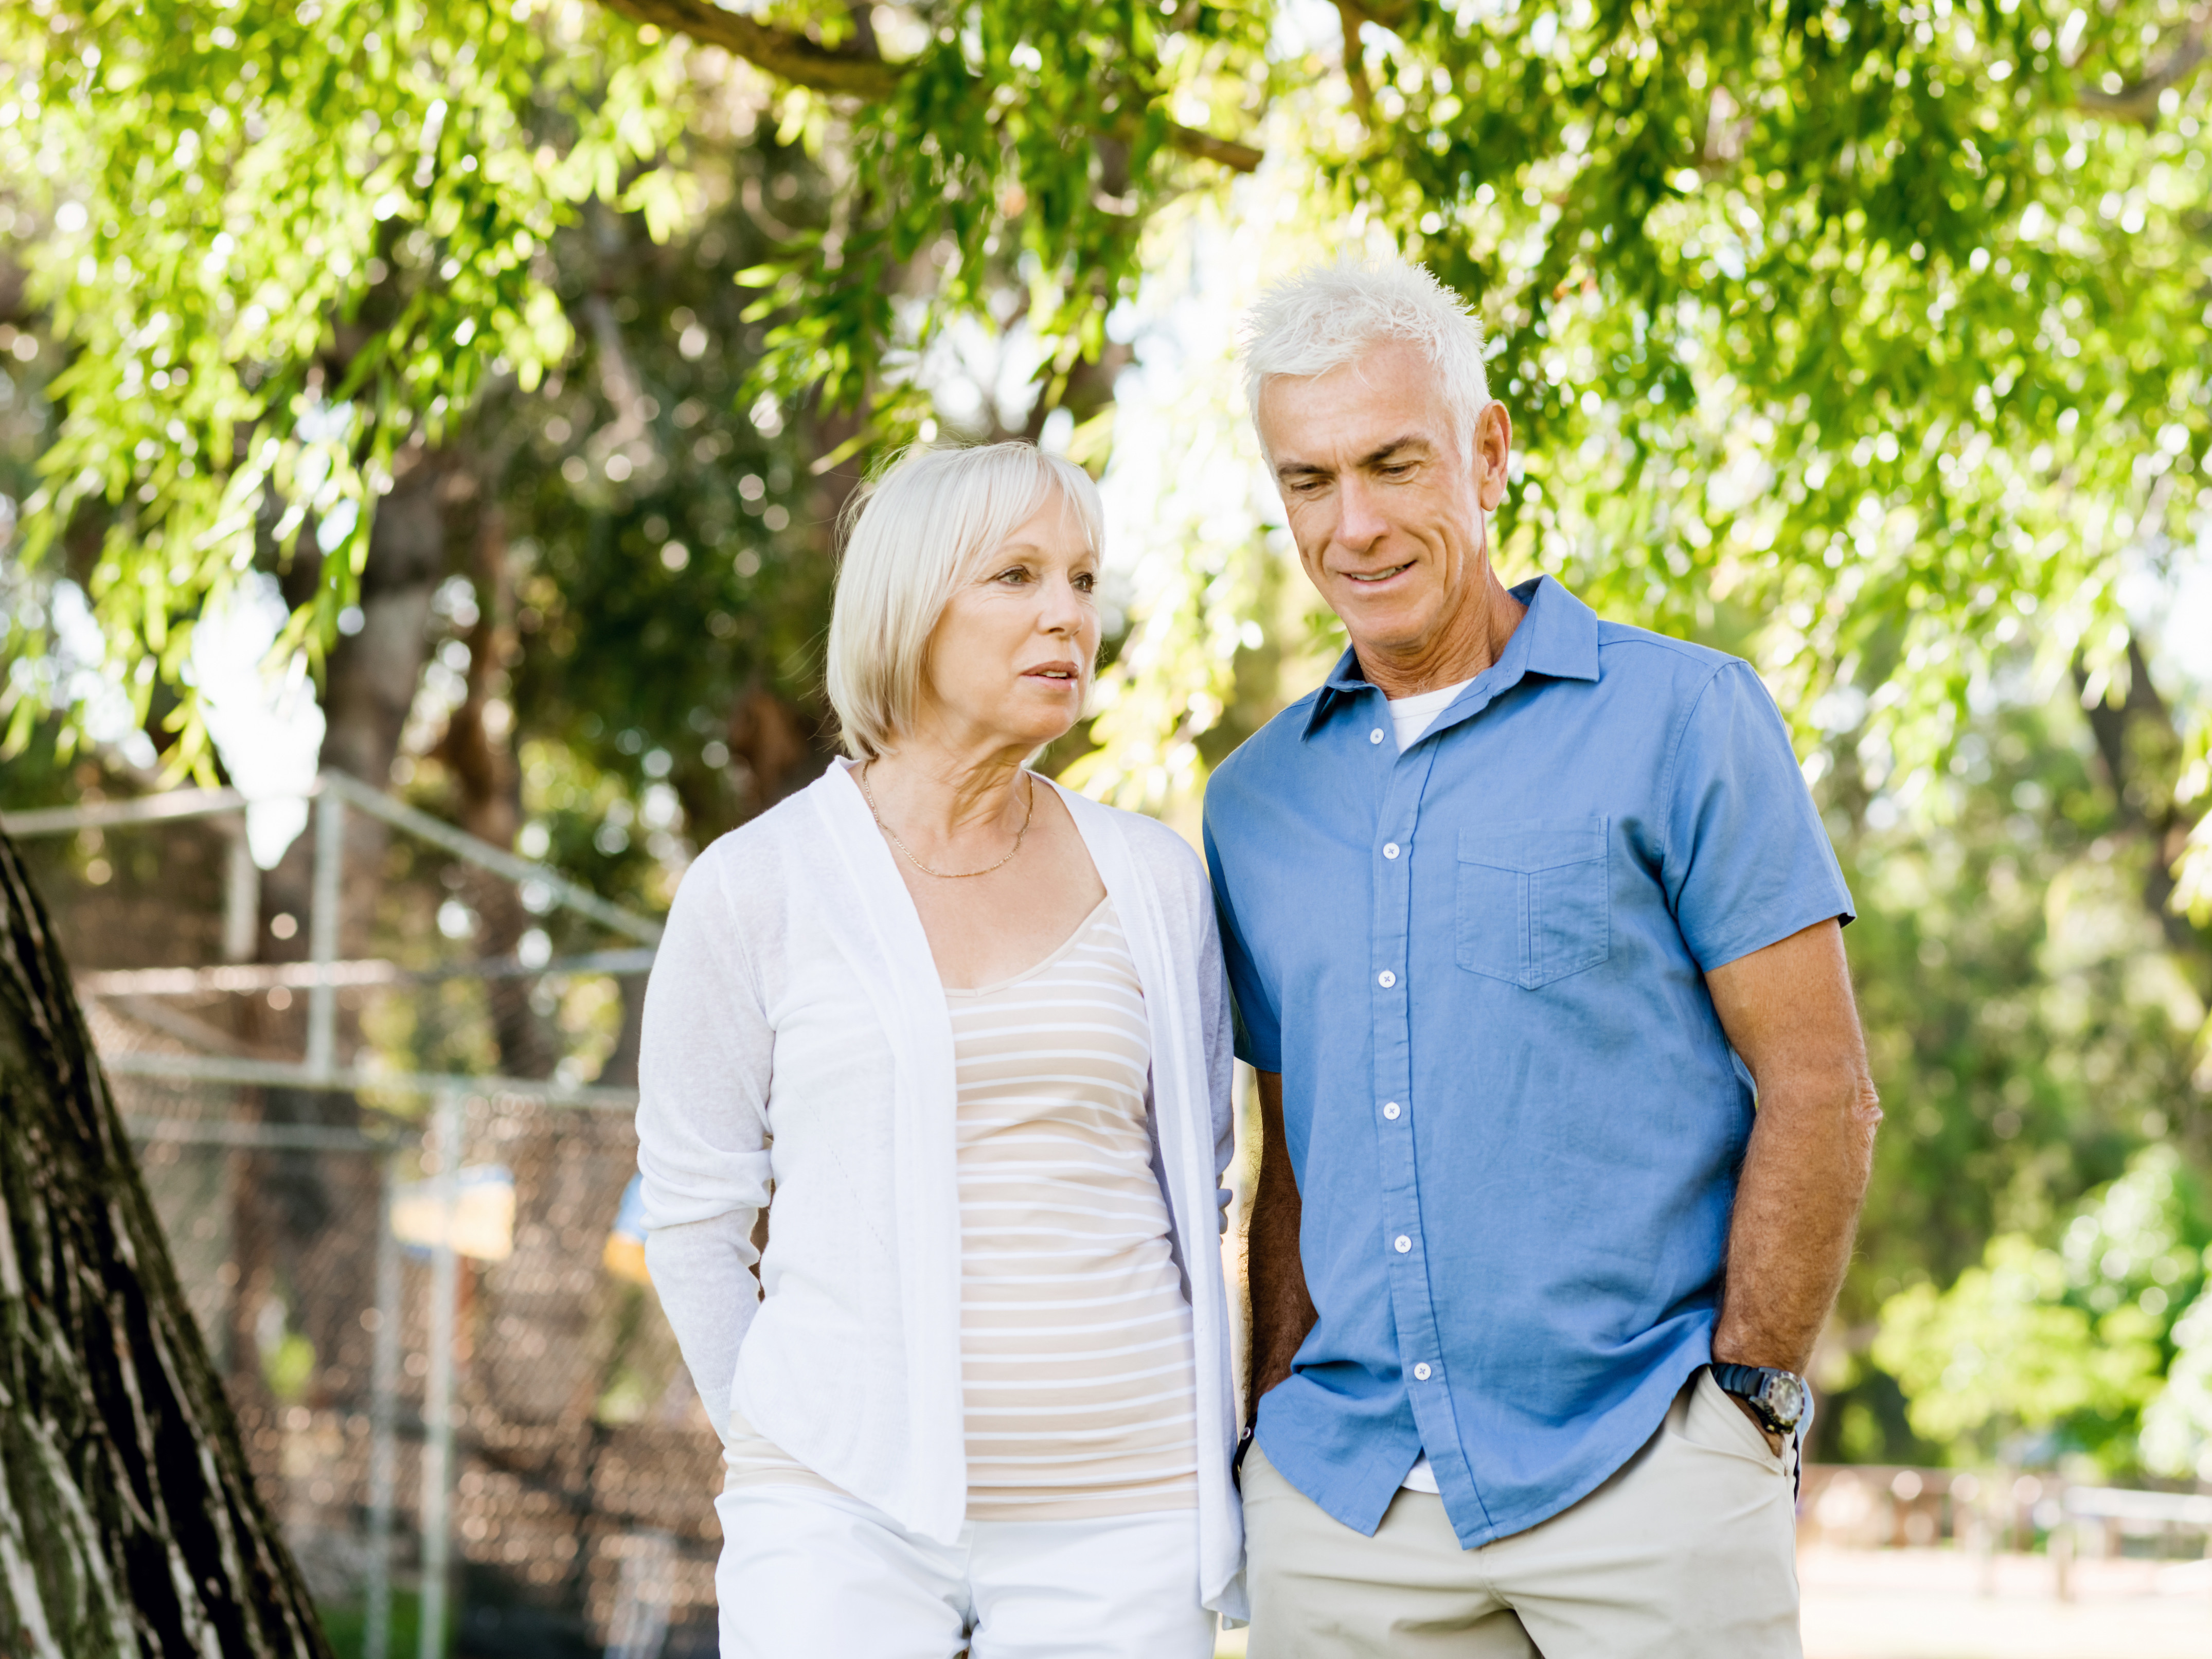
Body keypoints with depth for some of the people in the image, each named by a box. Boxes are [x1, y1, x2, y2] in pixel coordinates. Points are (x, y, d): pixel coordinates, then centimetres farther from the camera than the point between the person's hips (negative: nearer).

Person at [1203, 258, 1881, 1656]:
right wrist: (1273, 1434, 9)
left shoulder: (1680, 719, 0)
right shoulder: (1259, 802, 13)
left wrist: (1744, 1399, -7)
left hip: (1639, 1480, -4)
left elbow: (1821, 1092, -3)